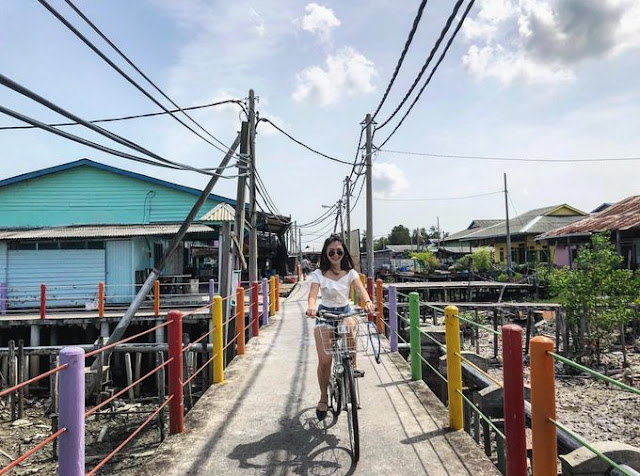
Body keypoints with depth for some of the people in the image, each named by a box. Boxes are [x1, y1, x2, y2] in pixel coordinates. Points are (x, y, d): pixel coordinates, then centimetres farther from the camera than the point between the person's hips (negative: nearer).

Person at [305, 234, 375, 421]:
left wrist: (367, 302, -43)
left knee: (349, 326, -34)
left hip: (345, 312, 2)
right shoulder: (319, 274, -9)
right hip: (325, 315, -1)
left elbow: (360, 288, -21)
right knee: (324, 361, -9)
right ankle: (324, 397, 15)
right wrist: (311, 307, -47)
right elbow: (313, 294, -24)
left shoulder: (350, 272, -4)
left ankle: (352, 367, -8)